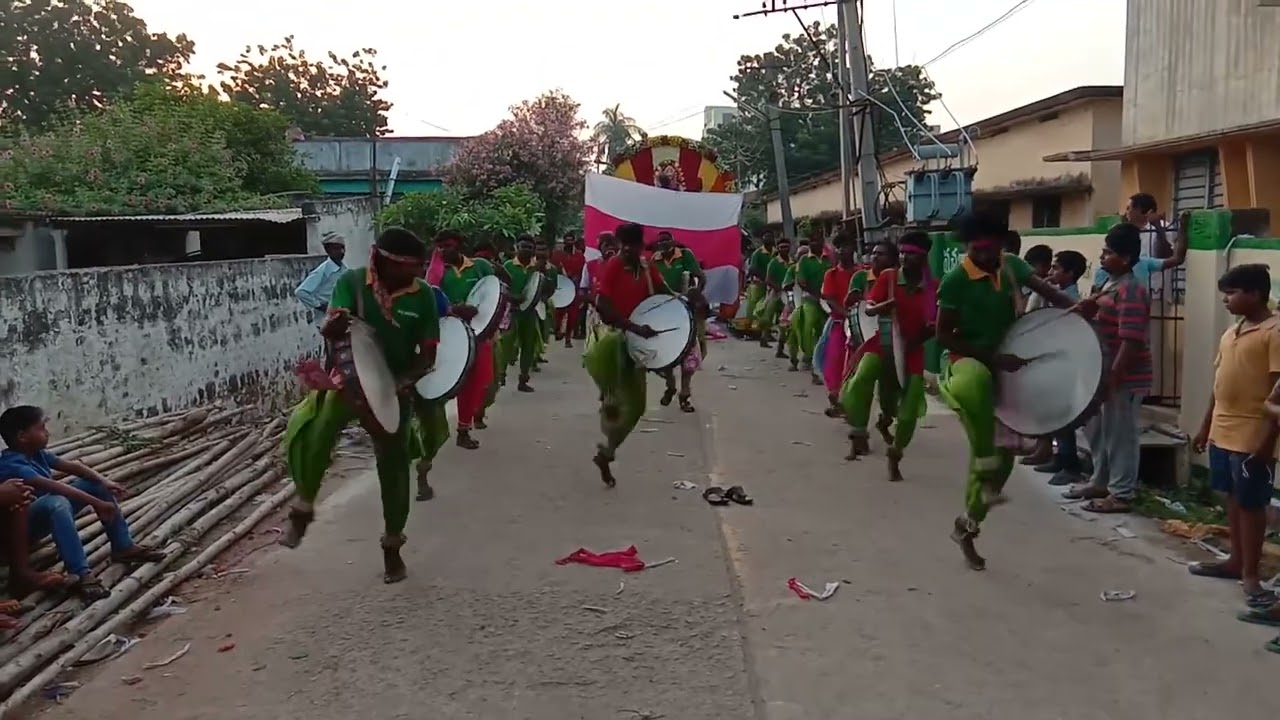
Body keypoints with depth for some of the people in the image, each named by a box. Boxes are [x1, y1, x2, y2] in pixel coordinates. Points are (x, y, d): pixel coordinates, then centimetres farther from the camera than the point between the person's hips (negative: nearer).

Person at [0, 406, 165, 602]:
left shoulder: (37, 453, 3)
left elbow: (72, 466, 0)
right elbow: (53, 486, -38)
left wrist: (105, 482, -16)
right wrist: (96, 502, -43)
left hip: (48, 514, 10)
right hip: (22, 527, -10)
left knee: (96, 484, 2)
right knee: (56, 502, -41)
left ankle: (123, 546, 3)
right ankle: (80, 575, -46)